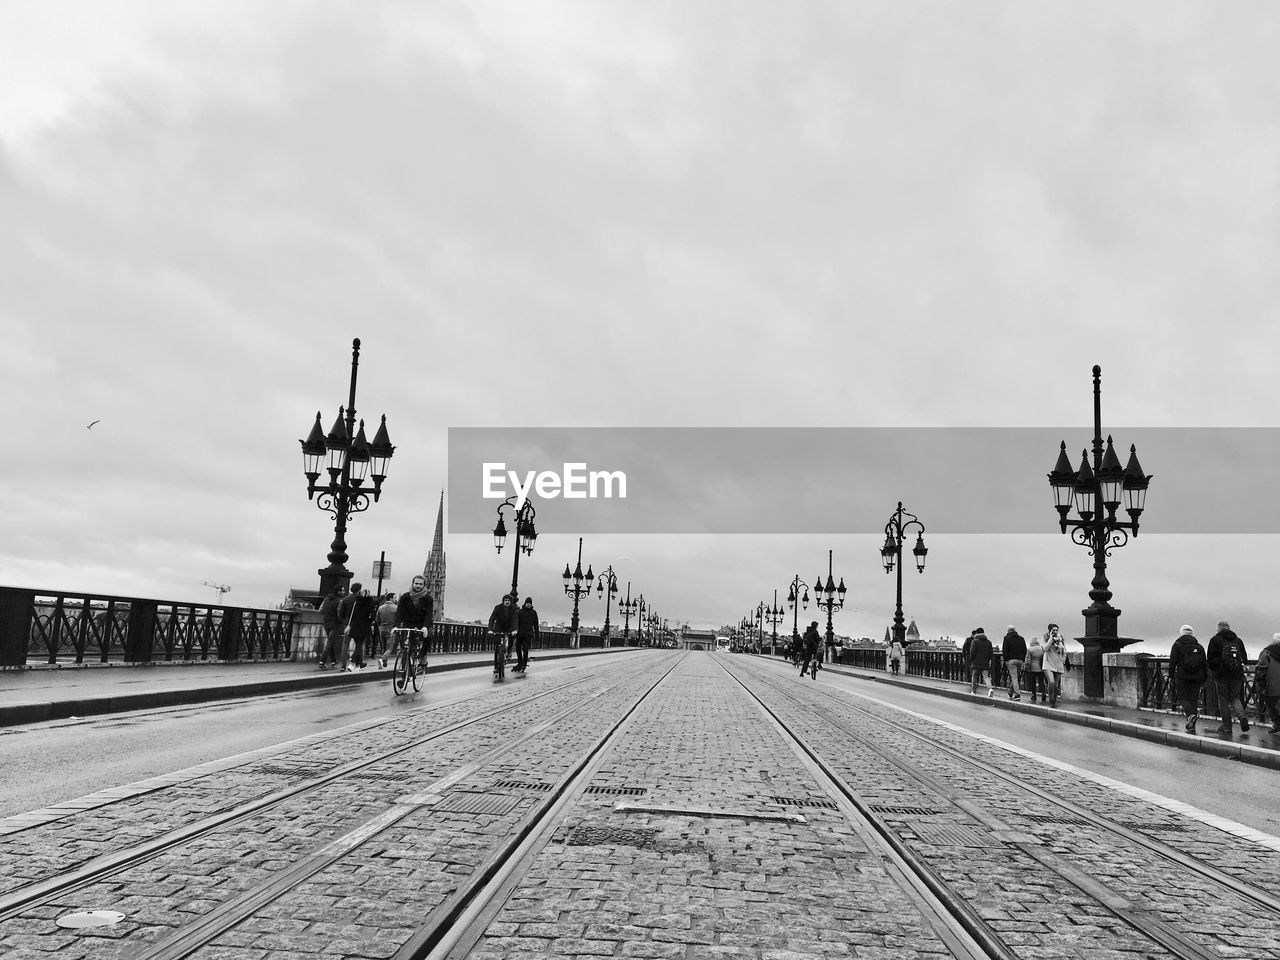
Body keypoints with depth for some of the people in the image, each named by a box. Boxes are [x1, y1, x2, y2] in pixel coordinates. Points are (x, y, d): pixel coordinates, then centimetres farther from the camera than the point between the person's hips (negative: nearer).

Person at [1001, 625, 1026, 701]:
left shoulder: (1007, 638, 0)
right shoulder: (1021, 638, 14)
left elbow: (1004, 650, -6)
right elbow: (1025, 650, 13)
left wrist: (1005, 659, -2)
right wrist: (1023, 660, 14)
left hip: (1011, 660, -5)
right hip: (1020, 660, 5)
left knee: (1014, 677, -7)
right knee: (1016, 677, 13)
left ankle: (1017, 694, -17)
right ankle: (1011, 693, 21)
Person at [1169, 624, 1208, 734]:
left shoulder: (1177, 645, 1)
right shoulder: (1199, 646, 12)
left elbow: (1173, 662, -4)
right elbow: (1204, 663, 12)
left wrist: (1171, 676, 1)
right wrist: (1204, 679, 17)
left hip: (1182, 676, -4)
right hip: (1197, 677, 4)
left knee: (1182, 697, 3)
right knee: (1193, 699, 8)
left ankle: (1191, 714, -25)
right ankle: (1191, 726, 8)